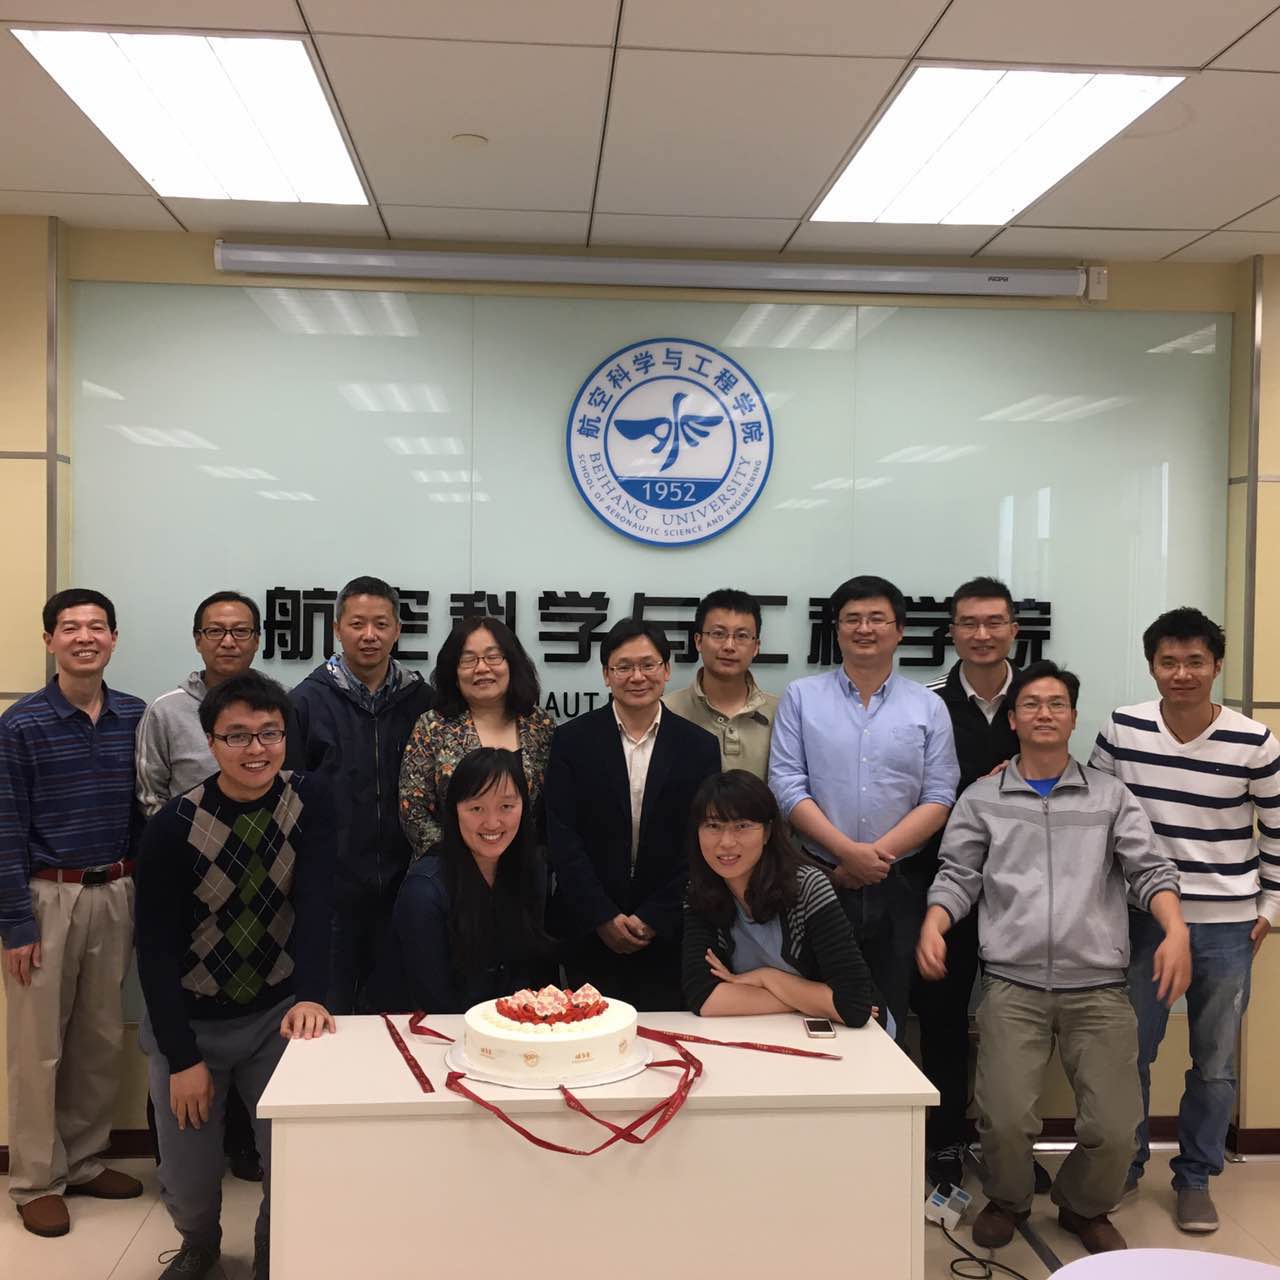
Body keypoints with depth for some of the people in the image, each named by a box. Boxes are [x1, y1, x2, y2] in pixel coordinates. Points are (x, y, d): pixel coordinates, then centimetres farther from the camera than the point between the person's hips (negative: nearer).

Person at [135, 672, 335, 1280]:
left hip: (277, 1013, 1)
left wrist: (310, 996, -32)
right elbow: (155, 949, -15)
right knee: (188, 1180, 9)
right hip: (189, 1021, -1)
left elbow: (315, 903, -19)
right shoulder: (174, 827, -18)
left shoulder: (308, 799, -11)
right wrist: (184, 1057, -14)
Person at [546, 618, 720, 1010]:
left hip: (668, 931, 1)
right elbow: (563, 837, -5)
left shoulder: (699, 746, 2)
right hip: (589, 930, 0)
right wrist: (604, 917, -10)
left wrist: (654, 919, -8)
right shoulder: (572, 740, 0)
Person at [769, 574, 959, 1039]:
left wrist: (877, 854, -12)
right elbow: (787, 786, -4)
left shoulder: (928, 707, 6)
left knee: (889, 1021, 10)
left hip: (898, 889, 1)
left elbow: (938, 799, 0)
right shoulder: (801, 697, 3)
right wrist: (848, 851, -14)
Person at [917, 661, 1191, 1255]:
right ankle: (1007, 1200, 23)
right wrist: (932, 926, -13)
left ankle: (1084, 1208, 30)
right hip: (1013, 984, -1)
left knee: (1114, 1128, -3)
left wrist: (1175, 929, -15)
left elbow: (1149, 869, 4)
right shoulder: (980, 800, 9)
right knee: (1005, 1119, -11)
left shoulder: (1111, 796, 11)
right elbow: (957, 877, 6)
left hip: (1099, 985, 1)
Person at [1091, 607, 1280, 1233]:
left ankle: (1195, 1178, 28)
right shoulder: (1122, 730, -7)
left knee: (1215, 1064, 10)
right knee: (1129, 1052, 8)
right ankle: (1124, 1164, 28)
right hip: (1143, 917, 1)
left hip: (1227, 926, 0)